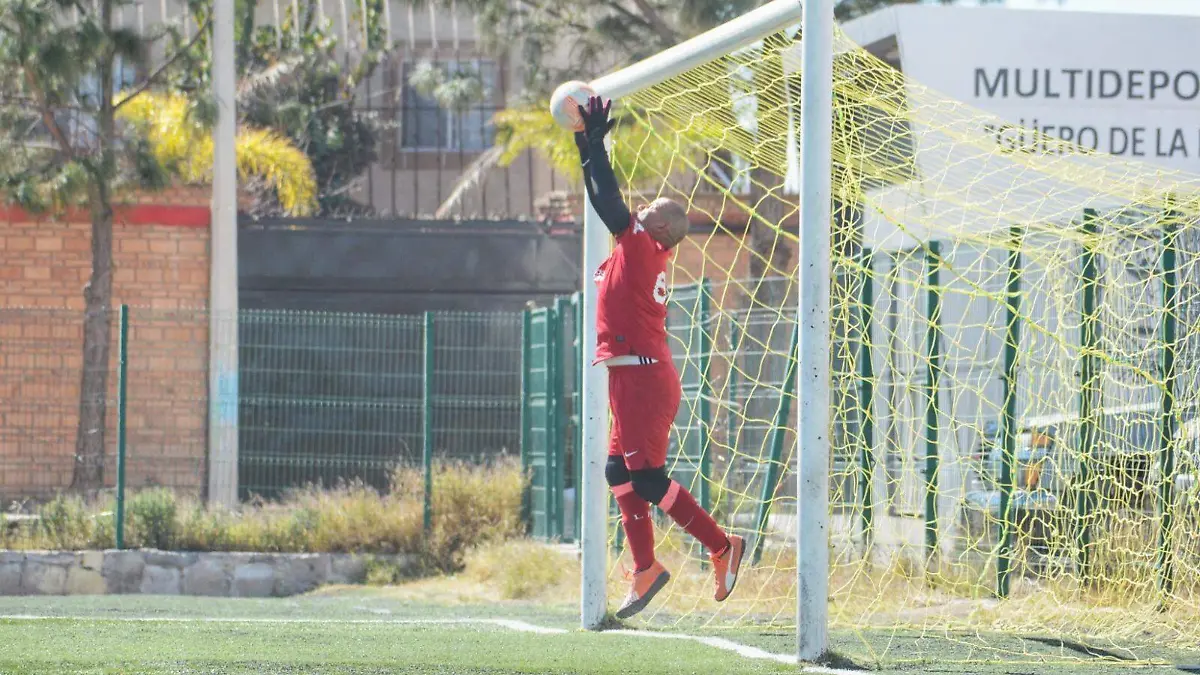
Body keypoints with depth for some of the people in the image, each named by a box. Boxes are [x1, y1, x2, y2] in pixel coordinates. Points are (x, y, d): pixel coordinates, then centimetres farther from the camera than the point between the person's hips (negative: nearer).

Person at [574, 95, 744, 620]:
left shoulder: (642, 247, -9)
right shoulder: (640, 252, 14)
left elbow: (608, 203, -14)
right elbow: (607, 205, 22)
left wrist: (594, 142, -7)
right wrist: (585, 146, 21)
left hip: (642, 376, -10)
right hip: (634, 376, 10)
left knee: (647, 478, -10)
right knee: (622, 473, 9)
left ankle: (722, 546, -5)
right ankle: (645, 571, 12)